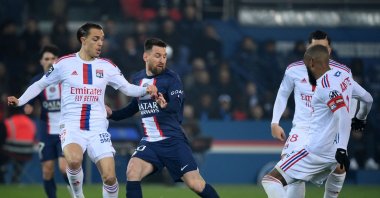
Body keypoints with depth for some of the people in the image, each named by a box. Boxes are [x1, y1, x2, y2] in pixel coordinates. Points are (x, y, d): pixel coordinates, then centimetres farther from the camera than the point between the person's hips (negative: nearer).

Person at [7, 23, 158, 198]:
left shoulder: (107, 66, 6)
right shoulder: (64, 63, 0)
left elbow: (127, 88, 9)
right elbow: (40, 85, 9)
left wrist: (146, 90, -10)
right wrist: (20, 101, -3)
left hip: (98, 129, 2)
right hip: (71, 127, -2)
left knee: (109, 177, -11)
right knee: (74, 160, -33)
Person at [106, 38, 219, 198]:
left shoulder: (171, 78, -8)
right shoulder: (138, 79, 8)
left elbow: (176, 107, -22)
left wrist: (165, 106, -44)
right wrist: (112, 114, 17)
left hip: (173, 141, -4)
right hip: (149, 142, 4)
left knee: (195, 183, -13)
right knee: (132, 172, -19)